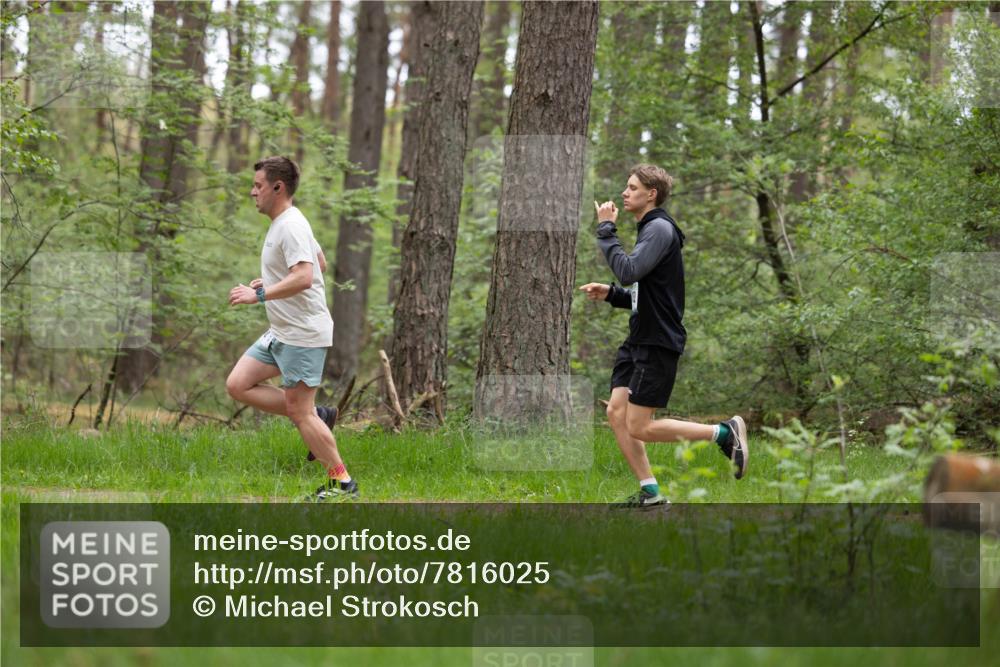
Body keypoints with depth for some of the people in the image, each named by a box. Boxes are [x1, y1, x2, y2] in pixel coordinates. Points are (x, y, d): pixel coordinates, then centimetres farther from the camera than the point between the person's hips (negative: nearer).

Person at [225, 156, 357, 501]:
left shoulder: (291, 226, -19)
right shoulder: (284, 223, 13)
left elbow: (304, 277, -31)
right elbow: (320, 262, 25)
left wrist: (259, 295, -28)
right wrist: (270, 281, 17)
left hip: (303, 334, -10)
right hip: (282, 331, 10)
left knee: (300, 412, -7)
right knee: (238, 385, 7)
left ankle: (342, 483, 4)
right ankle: (317, 416, 11)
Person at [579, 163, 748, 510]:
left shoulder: (660, 229, -13)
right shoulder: (649, 229, 18)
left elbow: (628, 271, -27)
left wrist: (606, 229, -18)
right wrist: (610, 293, 9)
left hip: (658, 344, -10)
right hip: (639, 340, 10)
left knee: (639, 427, -9)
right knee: (616, 413, 4)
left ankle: (725, 432, 0)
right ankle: (651, 494, 7)